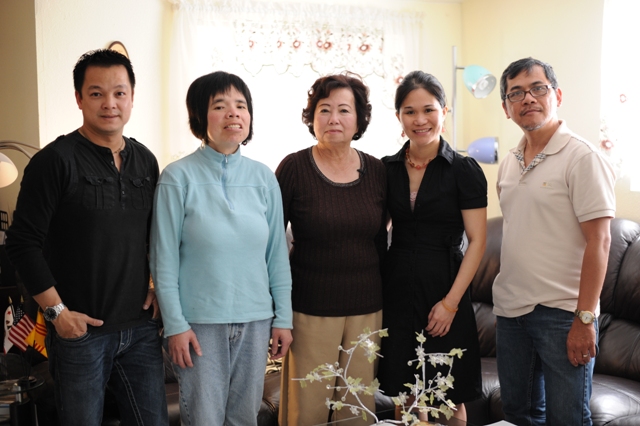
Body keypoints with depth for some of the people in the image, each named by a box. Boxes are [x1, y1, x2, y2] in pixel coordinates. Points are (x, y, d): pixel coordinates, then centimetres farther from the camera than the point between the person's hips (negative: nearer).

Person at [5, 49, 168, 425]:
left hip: (142, 326, 5)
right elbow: (23, 243, -10)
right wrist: (57, 311, -12)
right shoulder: (56, 161, -10)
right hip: (81, 329, -5)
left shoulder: (146, 161, 8)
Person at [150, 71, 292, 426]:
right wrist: (175, 324, -9)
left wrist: (283, 317, 5)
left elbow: (277, 254, 6)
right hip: (200, 321, -3)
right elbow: (164, 259, -6)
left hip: (255, 320, 3)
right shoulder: (179, 177, -7)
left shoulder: (263, 178, 3)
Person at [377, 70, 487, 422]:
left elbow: (477, 241, -8)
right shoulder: (387, 169, 5)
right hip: (397, 287, 3)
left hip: (443, 287, -3)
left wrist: (450, 301, -13)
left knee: (449, 399, 6)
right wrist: (376, 291, 2)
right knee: (402, 394, 11)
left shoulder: (464, 170, -5)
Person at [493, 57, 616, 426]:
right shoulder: (509, 163, 10)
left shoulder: (582, 157, -11)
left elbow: (598, 241, -15)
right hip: (511, 310, 7)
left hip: (562, 313, -6)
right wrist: (507, 294, 11)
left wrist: (585, 319, -18)